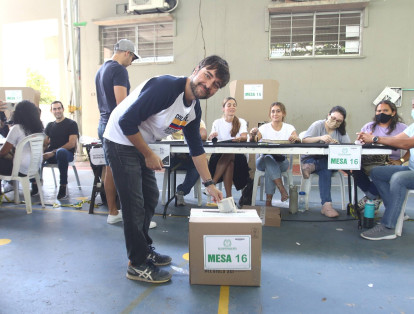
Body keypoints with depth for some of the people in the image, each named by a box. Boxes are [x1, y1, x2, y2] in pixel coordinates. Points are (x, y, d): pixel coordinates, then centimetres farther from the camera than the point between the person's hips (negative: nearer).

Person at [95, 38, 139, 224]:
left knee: (110, 170, 12)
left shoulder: (101, 70, 18)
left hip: (104, 125, 10)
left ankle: (113, 213, 21)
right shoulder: (119, 70, -11)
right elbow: (122, 103, -19)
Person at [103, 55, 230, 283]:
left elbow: (196, 148, 10)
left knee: (150, 198, 14)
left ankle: (144, 249, 33)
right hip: (121, 142, -9)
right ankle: (138, 265, 8)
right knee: (134, 204, -6)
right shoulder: (165, 87, -26)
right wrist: (149, 155, -17)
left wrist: (209, 185, 9)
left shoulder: (194, 110, 1)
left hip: (141, 145, 9)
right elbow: (127, 122, -27)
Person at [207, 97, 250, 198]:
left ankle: (212, 182, -33)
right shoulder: (217, 122, 13)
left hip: (237, 154, 0)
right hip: (219, 154, 1)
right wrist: (212, 136, -27)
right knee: (229, 162, -34)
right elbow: (210, 139, 0)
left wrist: (240, 138, -34)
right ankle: (228, 196, -33)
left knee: (230, 155, -36)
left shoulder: (241, 122, 11)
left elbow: (244, 137, -7)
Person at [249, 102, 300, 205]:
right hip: (263, 161, 0)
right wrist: (253, 135, -34)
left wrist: (295, 138, -35)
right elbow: (253, 142, -10)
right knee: (268, 158, -36)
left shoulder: (289, 128, 8)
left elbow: (298, 140, -10)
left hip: (281, 162, 0)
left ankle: (268, 200, -29)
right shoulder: (264, 128, 6)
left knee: (270, 168, -34)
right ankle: (282, 190, -38)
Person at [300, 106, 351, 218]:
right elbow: (304, 140, -13)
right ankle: (326, 204, -39)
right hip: (310, 157, -3)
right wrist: (320, 138, -28)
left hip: (328, 160, 3)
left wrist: (337, 144, -25)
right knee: (325, 170, -34)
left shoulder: (341, 131, 11)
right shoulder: (318, 125, -1)